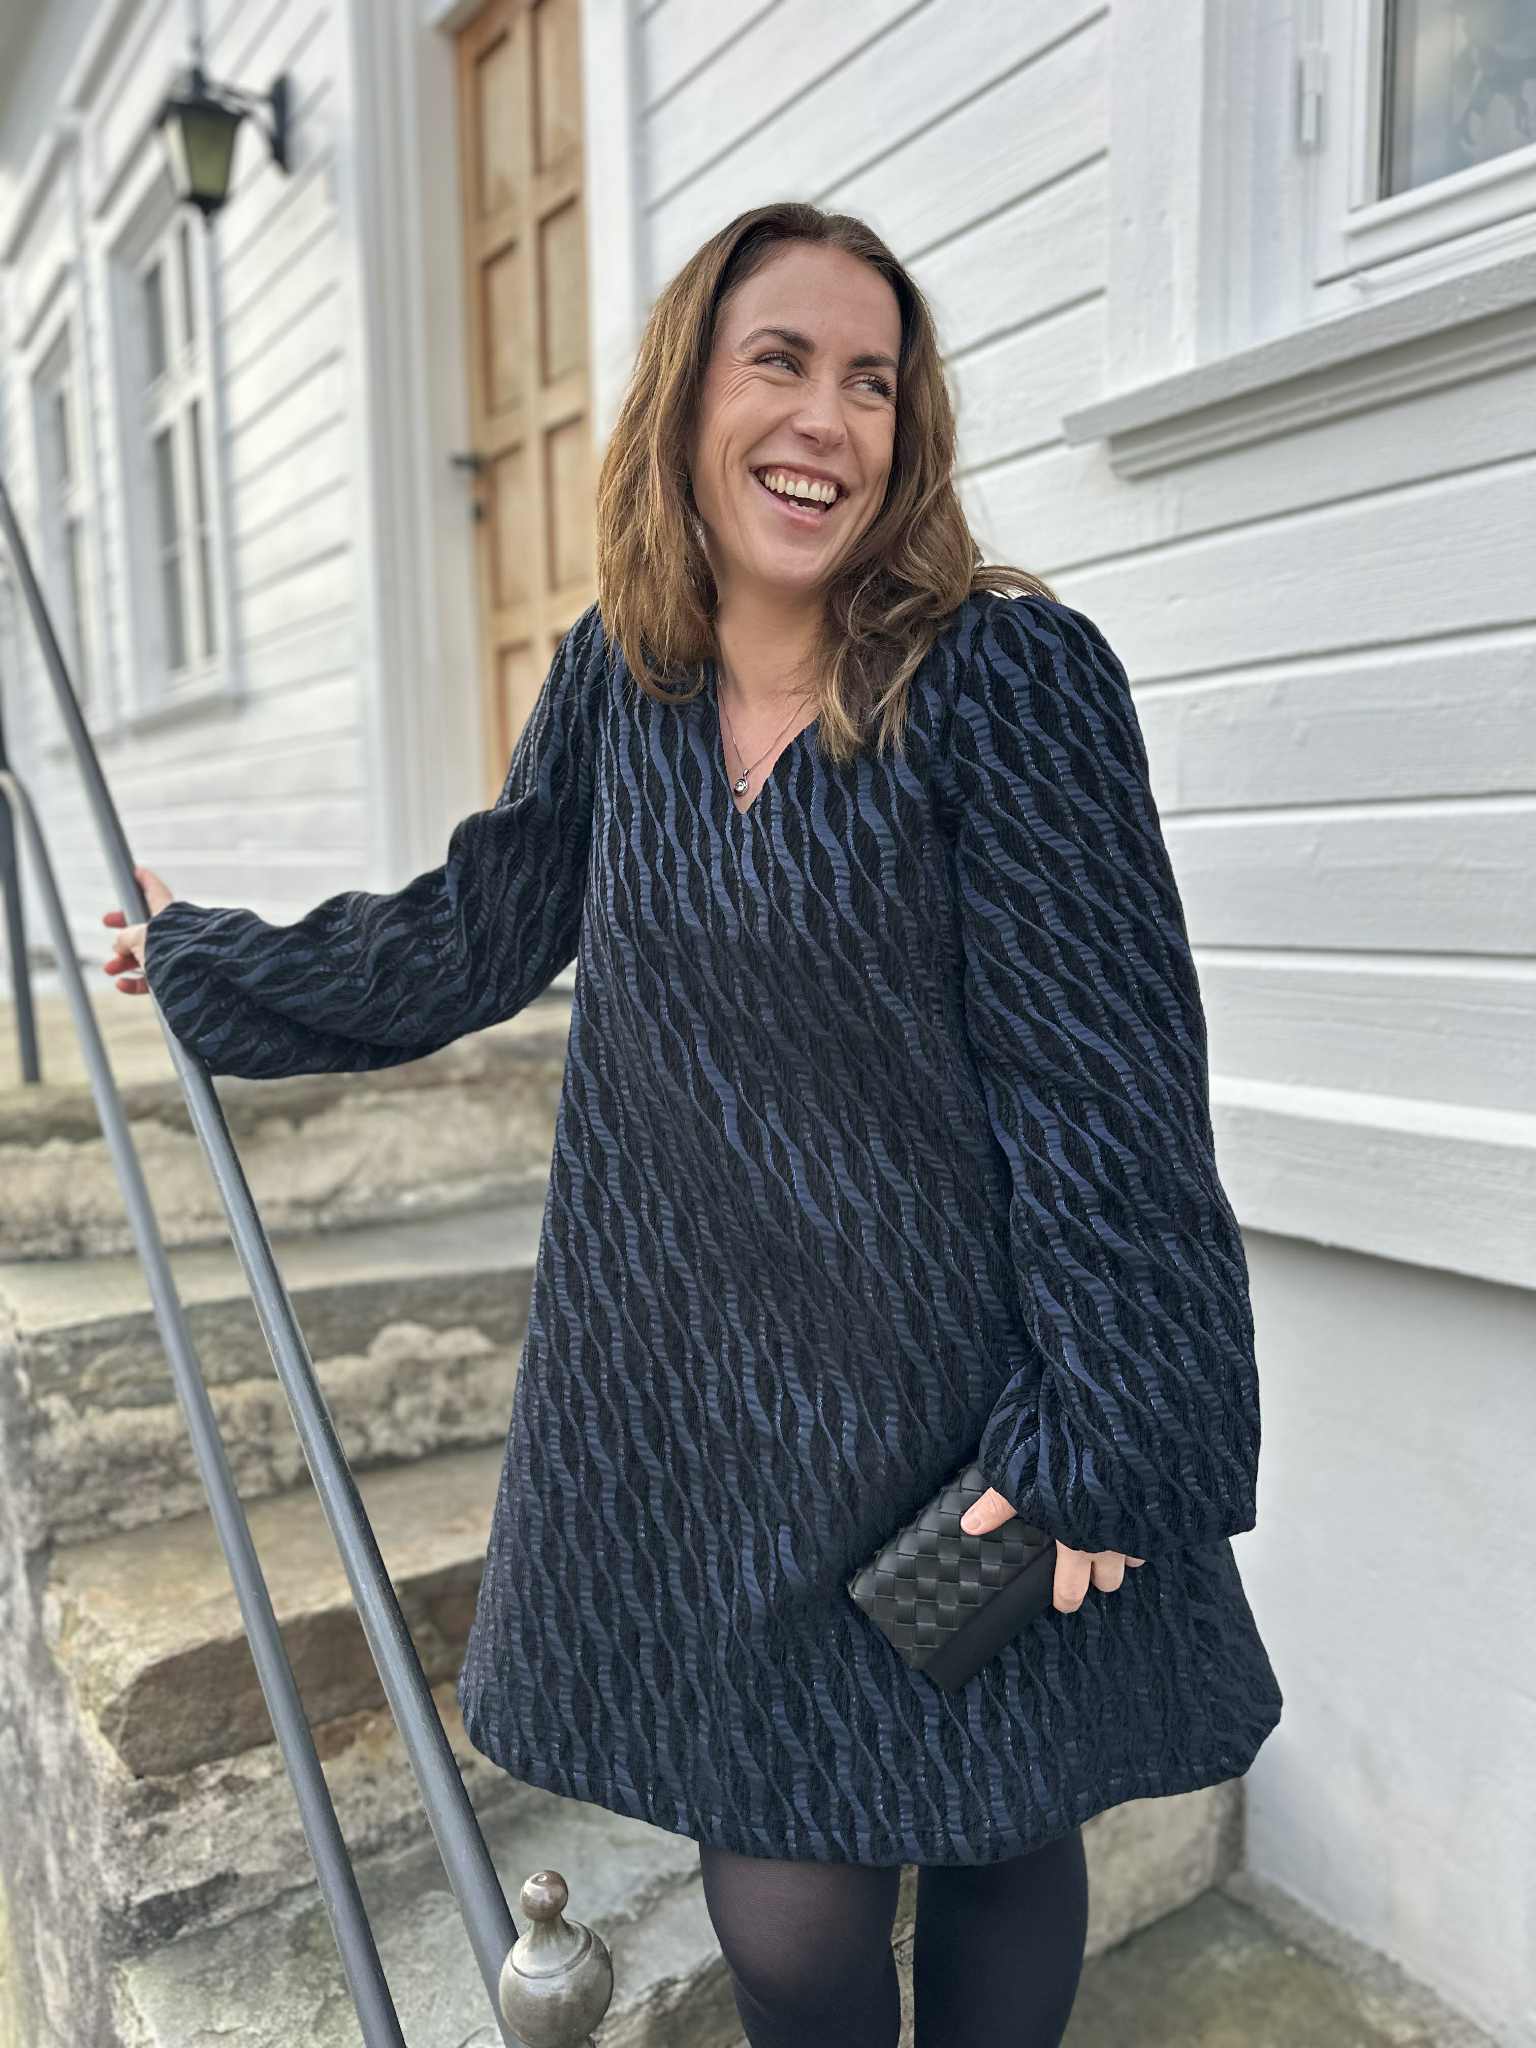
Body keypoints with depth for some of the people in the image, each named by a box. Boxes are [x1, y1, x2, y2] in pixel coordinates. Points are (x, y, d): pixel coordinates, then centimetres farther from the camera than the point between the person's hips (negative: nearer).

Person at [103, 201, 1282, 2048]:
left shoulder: (1009, 671, -12)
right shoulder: (617, 677, 1)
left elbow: (1104, 1068, -12)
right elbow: (468, 934, 14)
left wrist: (1104, 1431, -13)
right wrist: (210, 960, 26)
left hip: (960, 1396, -2)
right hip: (697, 1391, 3)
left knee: (1000, 1840, 16)